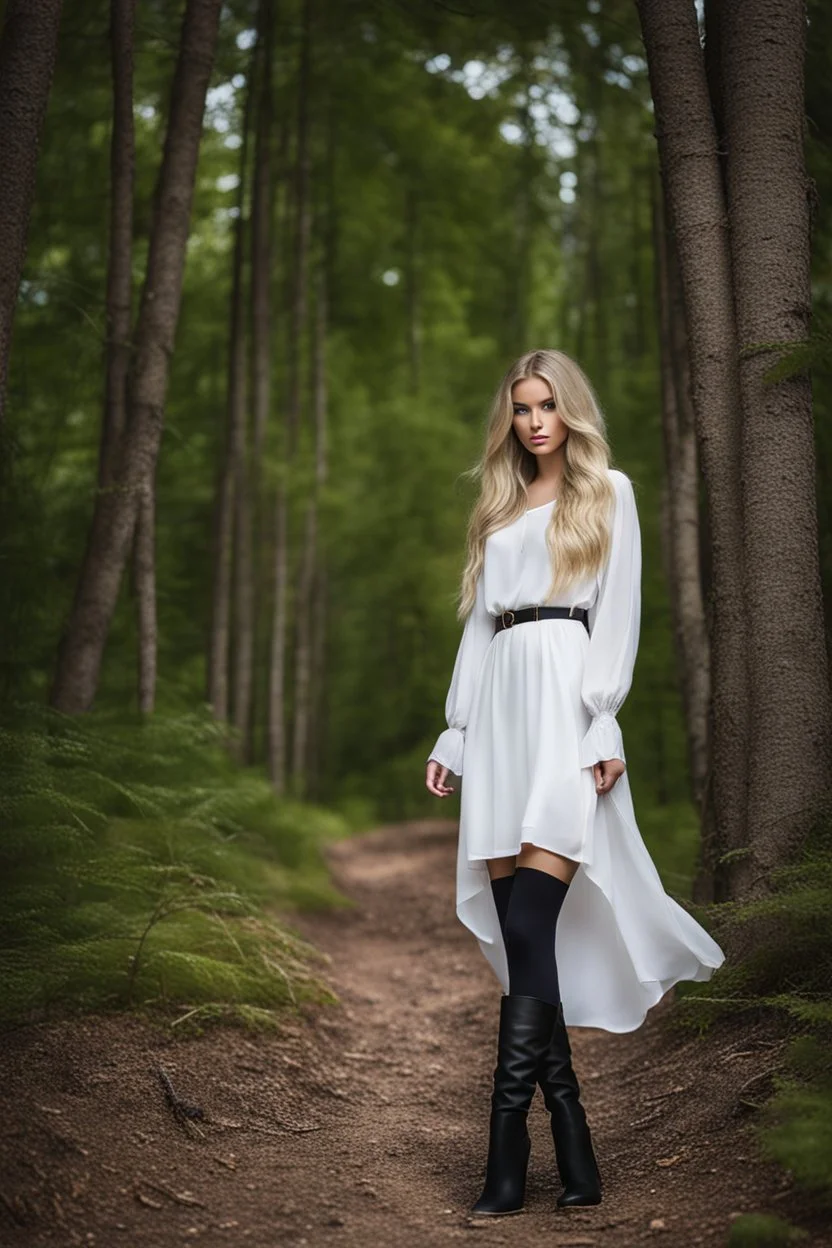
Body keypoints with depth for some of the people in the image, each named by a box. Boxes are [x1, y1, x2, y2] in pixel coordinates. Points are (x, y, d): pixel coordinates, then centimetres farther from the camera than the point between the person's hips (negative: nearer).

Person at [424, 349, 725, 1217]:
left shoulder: (608, 493, 11)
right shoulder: (498, 511, 25)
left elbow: (619, 614, 0)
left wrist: (603, 727, -12)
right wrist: (453, 734, 14)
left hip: (565, 699, -5)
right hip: (500, 707, 5)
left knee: (529, 925, -18)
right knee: (521, 935, -3)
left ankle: (507, 1155, -19)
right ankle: (574, 1156, 1)